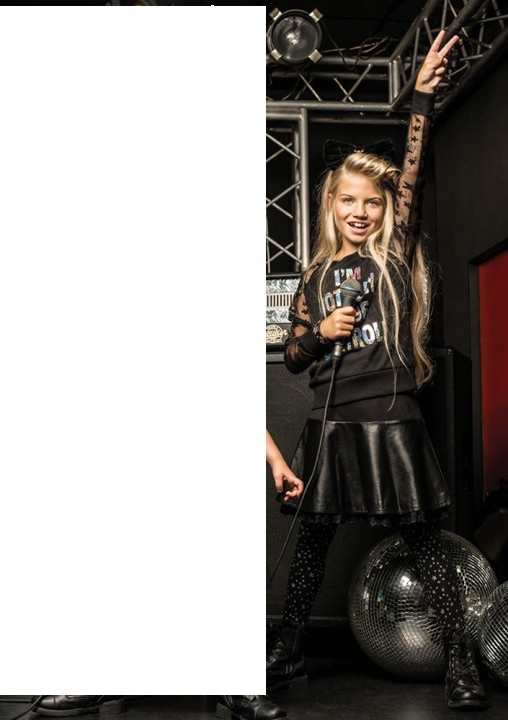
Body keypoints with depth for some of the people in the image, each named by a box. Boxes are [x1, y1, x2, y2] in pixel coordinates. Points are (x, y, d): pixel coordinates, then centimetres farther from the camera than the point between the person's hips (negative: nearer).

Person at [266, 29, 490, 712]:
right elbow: (292, 356, 14)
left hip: (392, 422, -2)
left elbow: (412, 175, -8)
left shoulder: (395, 252, 4)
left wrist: (423, 98, -16)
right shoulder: (316, 276, 10)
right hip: (331, 425, 3)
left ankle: (460, 658, 10)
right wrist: (320, 333, -7)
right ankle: (287, 649, 26)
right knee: (313, 537, 12)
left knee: (424, 538, 2)